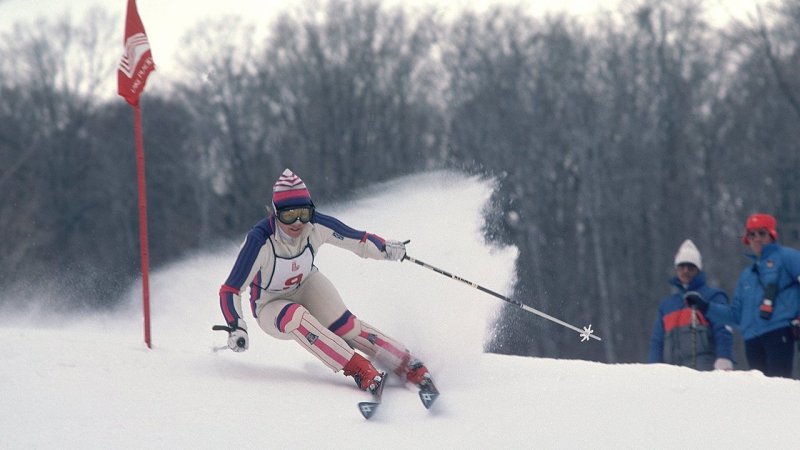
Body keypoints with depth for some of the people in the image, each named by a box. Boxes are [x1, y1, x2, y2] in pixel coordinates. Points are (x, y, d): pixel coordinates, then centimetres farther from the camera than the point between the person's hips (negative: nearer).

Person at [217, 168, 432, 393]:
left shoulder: (316, 226, -24)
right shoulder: (260, 241, -34)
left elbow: (357, 239, -5)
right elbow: (230, 290, -30)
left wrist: (386, 248, 2)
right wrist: (236, 328, -41)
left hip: (308, 286, 3)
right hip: (272, 306, -3)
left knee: (344, 325, -22)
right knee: (295, 316, -35)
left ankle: (408, 366, -20)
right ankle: (358, 368, -37)